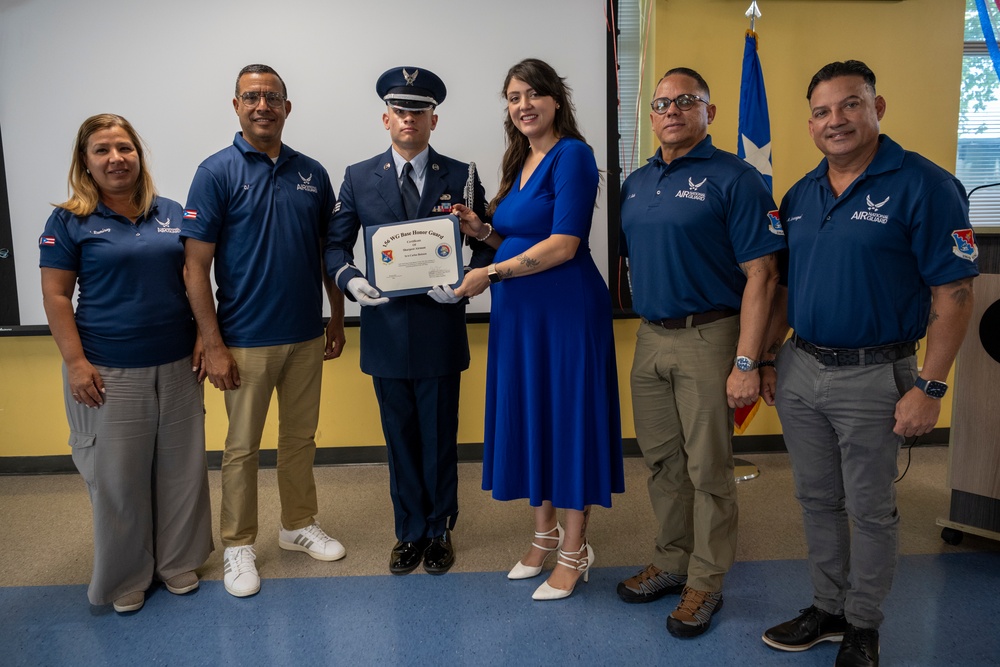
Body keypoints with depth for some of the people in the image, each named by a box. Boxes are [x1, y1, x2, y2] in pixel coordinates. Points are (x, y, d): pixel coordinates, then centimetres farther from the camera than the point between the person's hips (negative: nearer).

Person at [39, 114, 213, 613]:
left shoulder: (171, 214, 7)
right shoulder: (69, 221, -2)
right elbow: (56, 296, -4)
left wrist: (203, 338, 4)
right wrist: (76, 362, -11)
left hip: (177, 366, 3)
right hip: (108, 373, -3)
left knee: (181, 467, 11)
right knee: (118, 475, 6)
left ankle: (179, 562, 31)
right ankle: (125, 577, 26)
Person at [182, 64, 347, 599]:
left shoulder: (312, 173, 5)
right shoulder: (217, 172, -7)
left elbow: (329, 251, 13)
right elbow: (196, 265, -10)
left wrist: (337, 317, 10)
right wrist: (213, 345, -13)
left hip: (307, 336, 4)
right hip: (246, 340, -4)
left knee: (300, 437, 16)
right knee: (242, 446, 8)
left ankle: (299, 525, 34)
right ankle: (238, 545, 25)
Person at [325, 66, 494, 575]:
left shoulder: (461, 177, 2)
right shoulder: (359, 178, 6)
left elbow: (486, 244, 2)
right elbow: (335, 243, 7)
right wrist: (349, 278, -13)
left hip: (440, 329, -1)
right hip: (386, 329, 1)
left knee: (440, 438, 9)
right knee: (400, 439, 12)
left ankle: (440, 531, 28)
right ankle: (410, 532, 29)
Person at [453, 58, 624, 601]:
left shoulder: (572, 155, -11)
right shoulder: (520, 162, 14)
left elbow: (563, 244, -20)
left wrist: (491, 274, -17)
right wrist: (480, 230, 2)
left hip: (565, 308, -8)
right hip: (519, 312, 8)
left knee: (567, 418, 2)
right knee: (530, 416, 14)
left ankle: (573, 552, 17)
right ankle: (544, 535, 32)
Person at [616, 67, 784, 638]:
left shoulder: (735, 179, -9)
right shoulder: (636, 183, 12)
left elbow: (761, 276, -13)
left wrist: (747, 363, -18)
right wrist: (645, 324, 13)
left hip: (708, 339, -6)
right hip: (650, 339, 6)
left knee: (708, 468, 4)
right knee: (661, 461, 15)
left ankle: (706, 582, 20)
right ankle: (672, 562, 32)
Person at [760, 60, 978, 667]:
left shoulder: (923, 185, -11)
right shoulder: (799, 196, 8)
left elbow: (954, 294, -13)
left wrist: (930, 387, -16)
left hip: (872, 376, -5)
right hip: (799, 371, 6)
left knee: (871, 510, 9)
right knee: (818, 501, 17)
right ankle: (828, 609, 35)